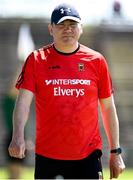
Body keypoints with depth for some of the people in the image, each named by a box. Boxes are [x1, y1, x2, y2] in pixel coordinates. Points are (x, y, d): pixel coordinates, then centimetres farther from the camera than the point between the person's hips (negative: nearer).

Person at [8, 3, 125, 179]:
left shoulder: (96, 61, 4)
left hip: (87, 155, 0)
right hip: (47, 155, 0)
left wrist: (115, 151, 8)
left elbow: (108, 107, 10)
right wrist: (18, 136, -26)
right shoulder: (36, 59, 1)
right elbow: (24, 100, -8)